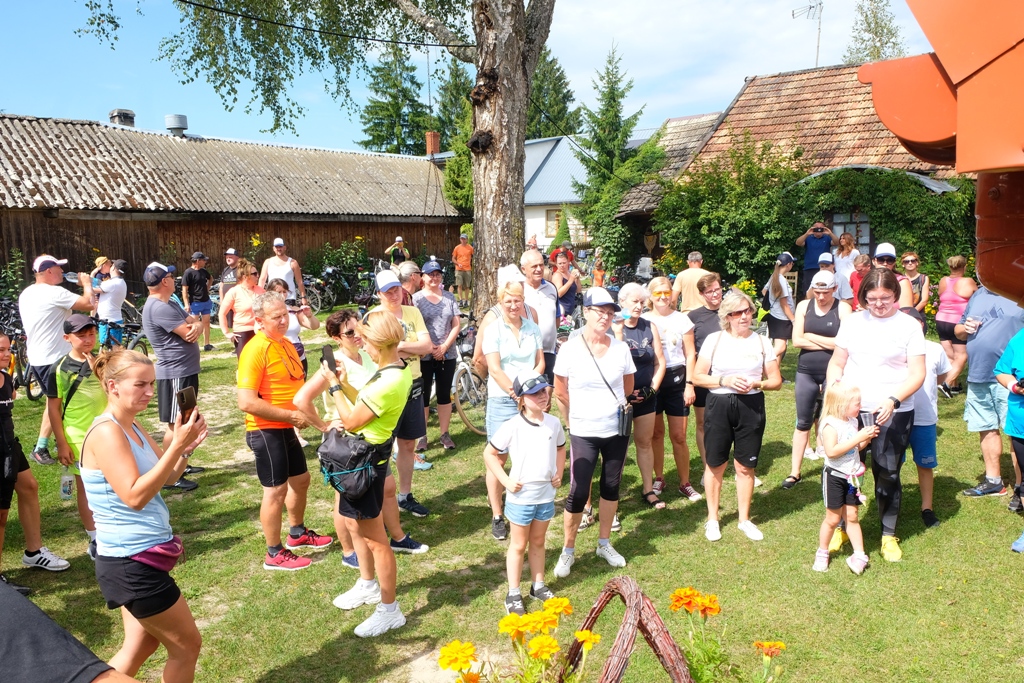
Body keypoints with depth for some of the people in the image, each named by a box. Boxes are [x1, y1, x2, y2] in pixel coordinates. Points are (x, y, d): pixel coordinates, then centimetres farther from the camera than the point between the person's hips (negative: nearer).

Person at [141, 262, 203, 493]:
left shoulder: (169, 304, 13)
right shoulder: (158, 308, -21)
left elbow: (196, 323, 8)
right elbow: (188, 334, -24)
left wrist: (196, 325, -16)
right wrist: (192, 325, 0)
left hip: (185, 370, 11)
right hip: (175, 373, -11)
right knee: (175, 425, -4)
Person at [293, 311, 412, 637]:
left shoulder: (387, 382, -29)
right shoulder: (398, 368, 1)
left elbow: (352, 420, -20)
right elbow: (365, 405, 9)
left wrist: (333, 385, -12)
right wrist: (344, 383, 0)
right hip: (362, 453, 11)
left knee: (374, 539, 3)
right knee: (352, 522, 26)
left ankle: (389, 610, 19)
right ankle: (368, 585, 45)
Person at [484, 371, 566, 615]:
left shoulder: (554, 423, -4)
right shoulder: (512, 427, -19)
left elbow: (560, 449, 15)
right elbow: (489, 453, -10)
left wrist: (559, 473, 3)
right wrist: (505, 480, -14)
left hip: (546, 495, 4)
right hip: (520, 497, -4)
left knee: (538, 542, 20)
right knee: (518, 545, 10)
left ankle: (538, 586, 36)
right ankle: (513, 594, 22)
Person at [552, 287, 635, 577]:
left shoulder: (620, 348, -3)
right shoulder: (570, 349, -10)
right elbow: (560, 393, -2)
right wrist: (576, 418, 5)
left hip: (617, 430, 3)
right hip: (583, 433, -3)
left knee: (611, 487, 14)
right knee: (578, 493, -3)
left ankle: (604, 543, 32)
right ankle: (568, 550, 16)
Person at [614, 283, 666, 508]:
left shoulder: (650, 327, 4)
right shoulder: (614, 327, -8)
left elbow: (660, 362, 5)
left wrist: (652, 389, -2)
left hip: (646, 395, 4)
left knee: (645, 442, 12)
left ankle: (648, 490, 22)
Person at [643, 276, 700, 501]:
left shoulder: (682, 319, 1)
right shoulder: (644, 320, 2)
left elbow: (690, 354, 2)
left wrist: (690, 384, -4)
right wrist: (639, 384, -1)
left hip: (676, 379, -1)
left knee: (678, 436, 0)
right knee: (656, 432, 11)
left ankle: (685, 483, 13)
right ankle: (658, 478, 25)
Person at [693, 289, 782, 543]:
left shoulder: (761, 342, 5)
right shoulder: (714, 339, 1)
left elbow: (776, 381, 6)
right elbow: (698, 376, 0)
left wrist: (755, 383, -14)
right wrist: (724, 380, -15)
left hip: (751, 408, 1)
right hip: (719, 406, -1)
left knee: (745, 466, 8)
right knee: (715, 465, 7)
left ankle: (744, 519, 26)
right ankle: (712, 519, 23)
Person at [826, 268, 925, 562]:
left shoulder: (909, 326, -3)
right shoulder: (853, 322, 5)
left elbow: (917, 374, -7)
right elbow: (837, 363, 11)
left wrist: (893, 400, -22)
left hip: (894, 413, -2)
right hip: (851, 409, 2)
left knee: (888, 474, 6)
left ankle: (889, 535, 23)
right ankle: (841, 527, 26)